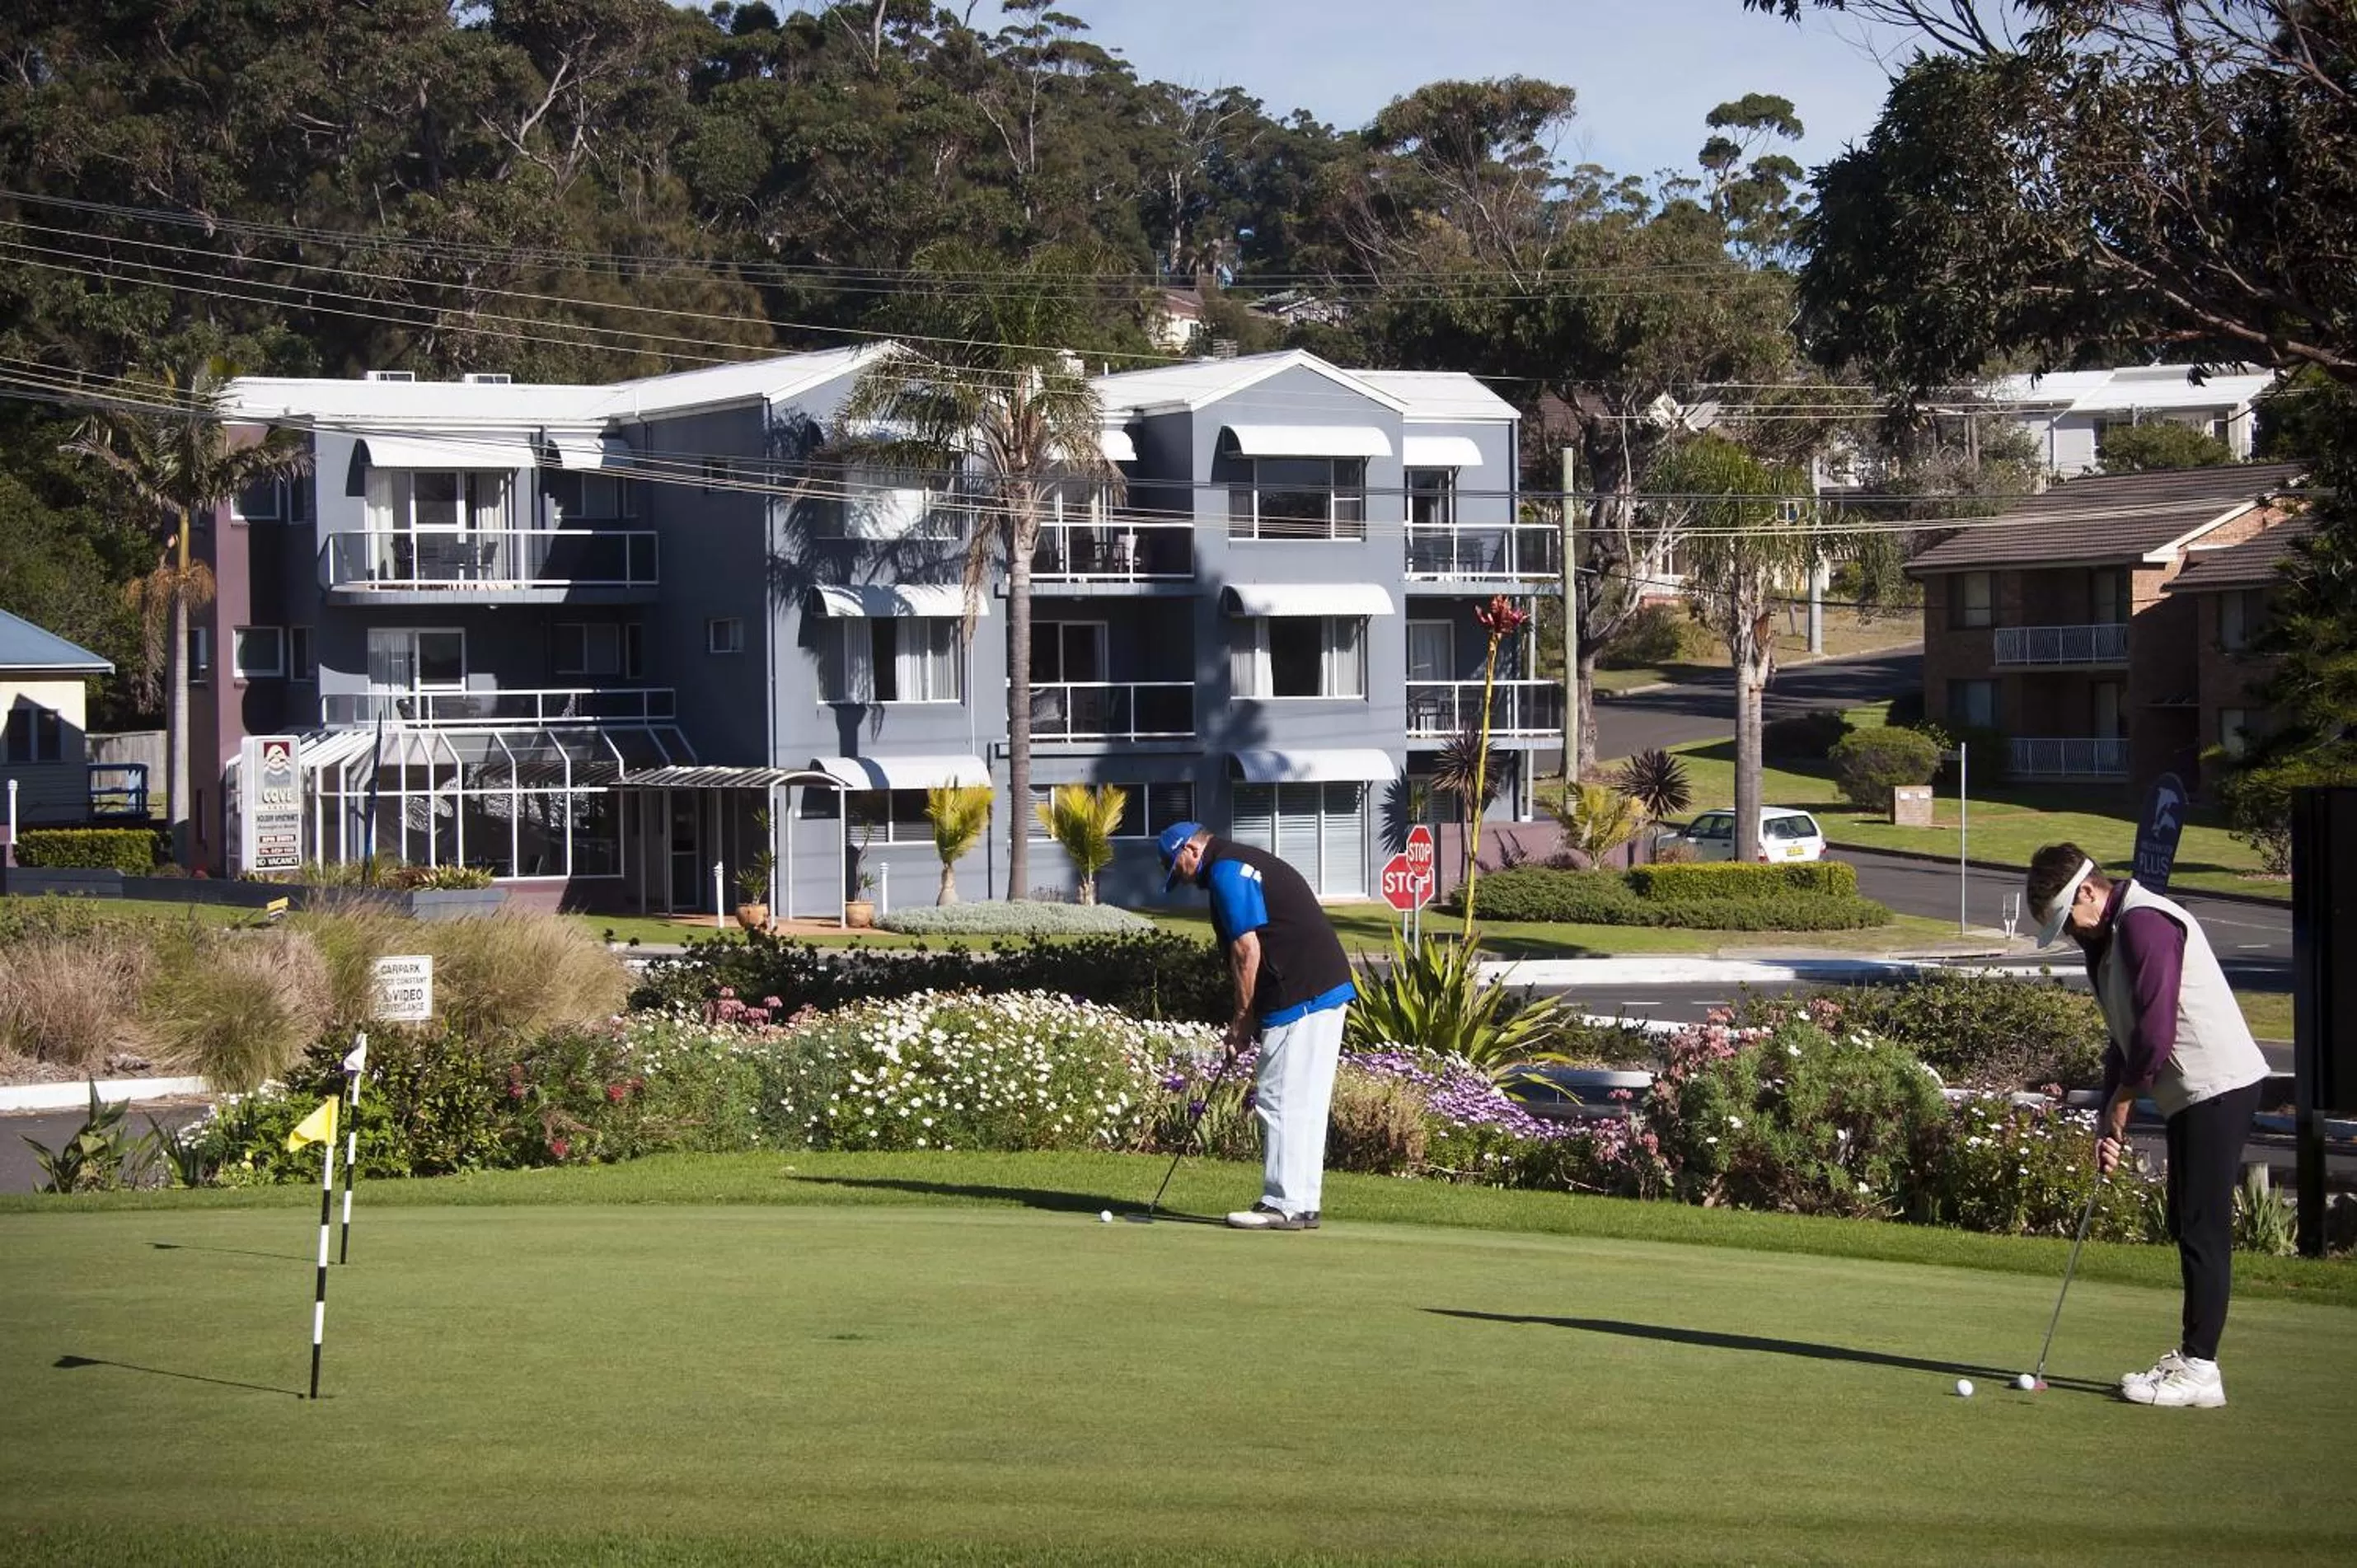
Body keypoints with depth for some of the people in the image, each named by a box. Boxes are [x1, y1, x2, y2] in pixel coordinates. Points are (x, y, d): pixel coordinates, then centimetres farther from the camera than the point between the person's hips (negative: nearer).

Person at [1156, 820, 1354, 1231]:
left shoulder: (1225, 871, -8)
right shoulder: (1247, 862, 24)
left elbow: (1247, 949, -14)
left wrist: (1242, 1018, -5)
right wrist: (1249, 1018, 17)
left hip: (1300, 997, -10)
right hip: (1327, 990, 10)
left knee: (1280, 1101, -6)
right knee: (1305, 1104, 11)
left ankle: (1284, 1205, -5)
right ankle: (1302, 1205, 14)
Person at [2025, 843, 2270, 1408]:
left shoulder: (2145, 923, -16)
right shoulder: (2105, 938, 16)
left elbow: (2154, 1031, -20)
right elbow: (2124, 1038, 18)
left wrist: (2120, 1104, -8)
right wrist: (2109, 1119, 8)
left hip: (2218, 1084, -11)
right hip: (2190, 1094, 11)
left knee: (2203, 1228, -9)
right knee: (2187, 1226, 13)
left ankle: (2199, 1370, -7)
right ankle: (2192, 1357, 18)